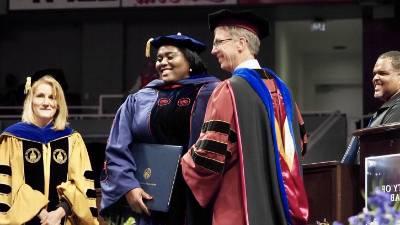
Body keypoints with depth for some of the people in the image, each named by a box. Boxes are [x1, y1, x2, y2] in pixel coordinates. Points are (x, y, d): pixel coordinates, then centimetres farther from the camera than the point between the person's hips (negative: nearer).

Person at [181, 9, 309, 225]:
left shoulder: (230, 90, -12)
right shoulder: (280, 87, 11)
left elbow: (210, 154, -15)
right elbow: (298, 143, 20)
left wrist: (185, 163, 5)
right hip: (280, 208, 8)